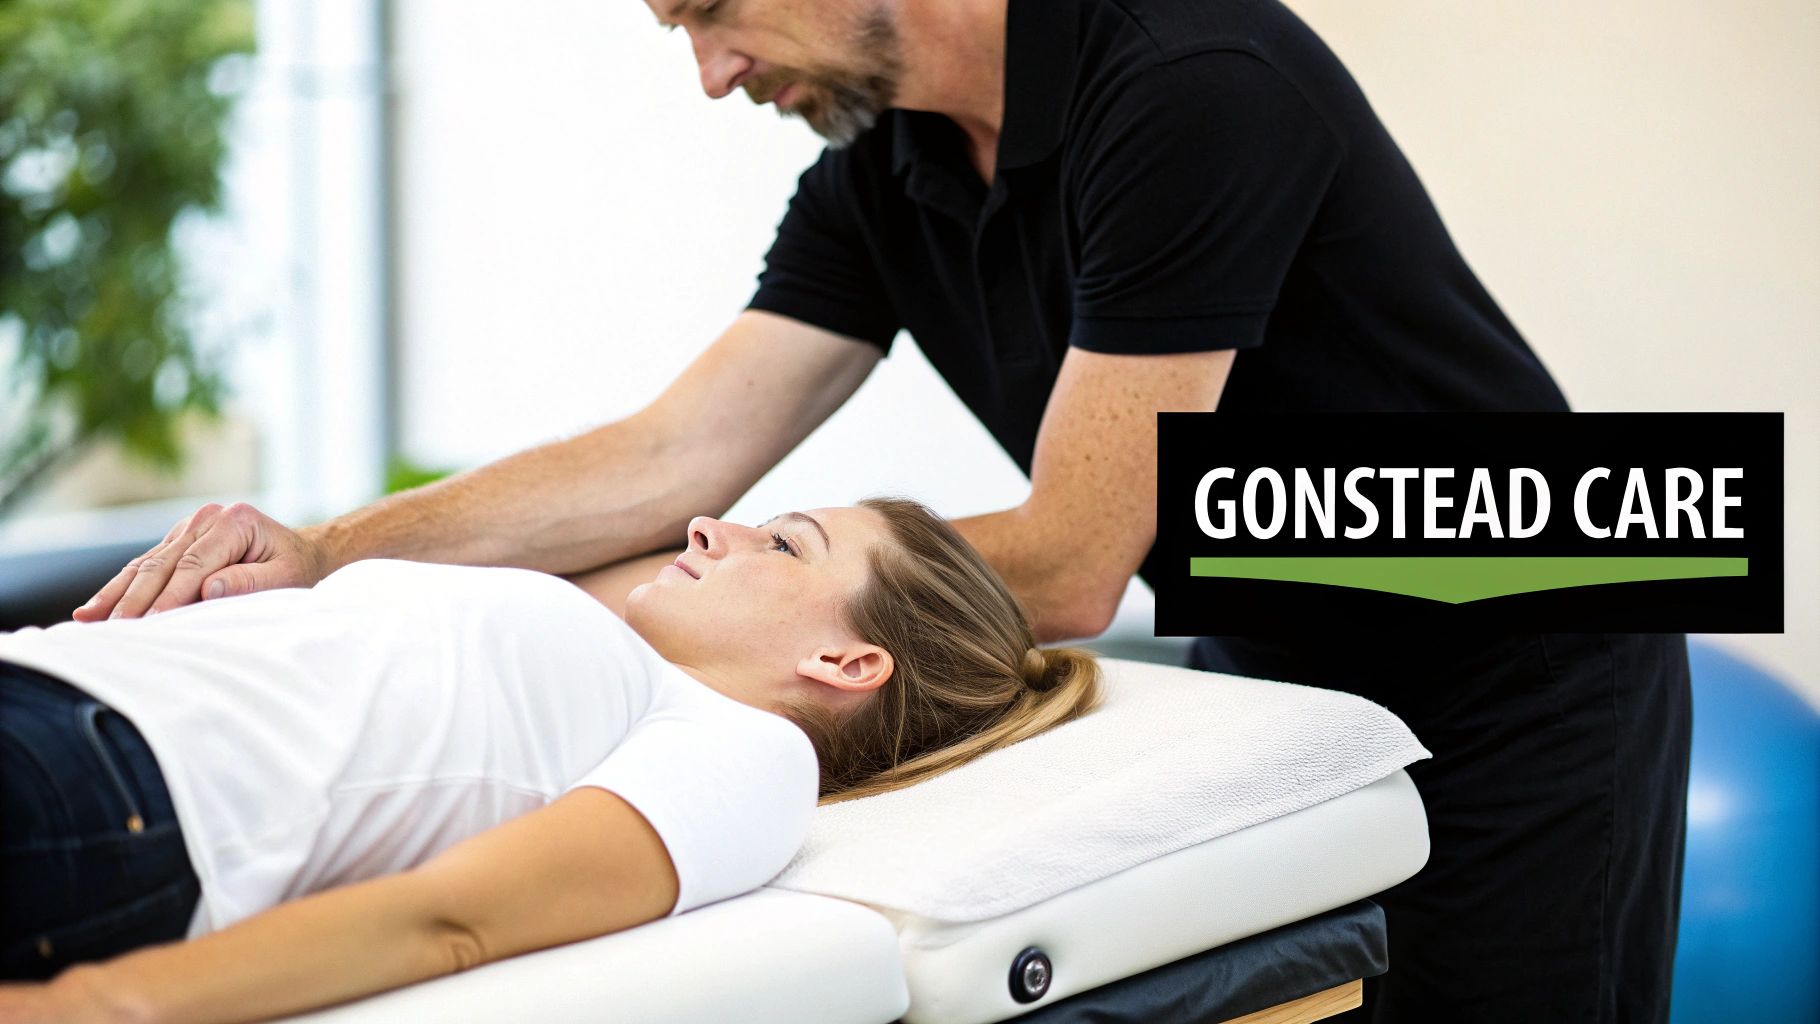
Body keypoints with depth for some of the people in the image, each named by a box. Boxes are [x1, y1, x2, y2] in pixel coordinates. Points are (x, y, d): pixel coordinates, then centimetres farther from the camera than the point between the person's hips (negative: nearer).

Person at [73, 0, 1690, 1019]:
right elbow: (675, 454, -8)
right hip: (1273, 680, 7)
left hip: (1520, 686, -7)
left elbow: (1064, 570, -27)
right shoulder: (884, 164, -3)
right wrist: (330, 551, -19)